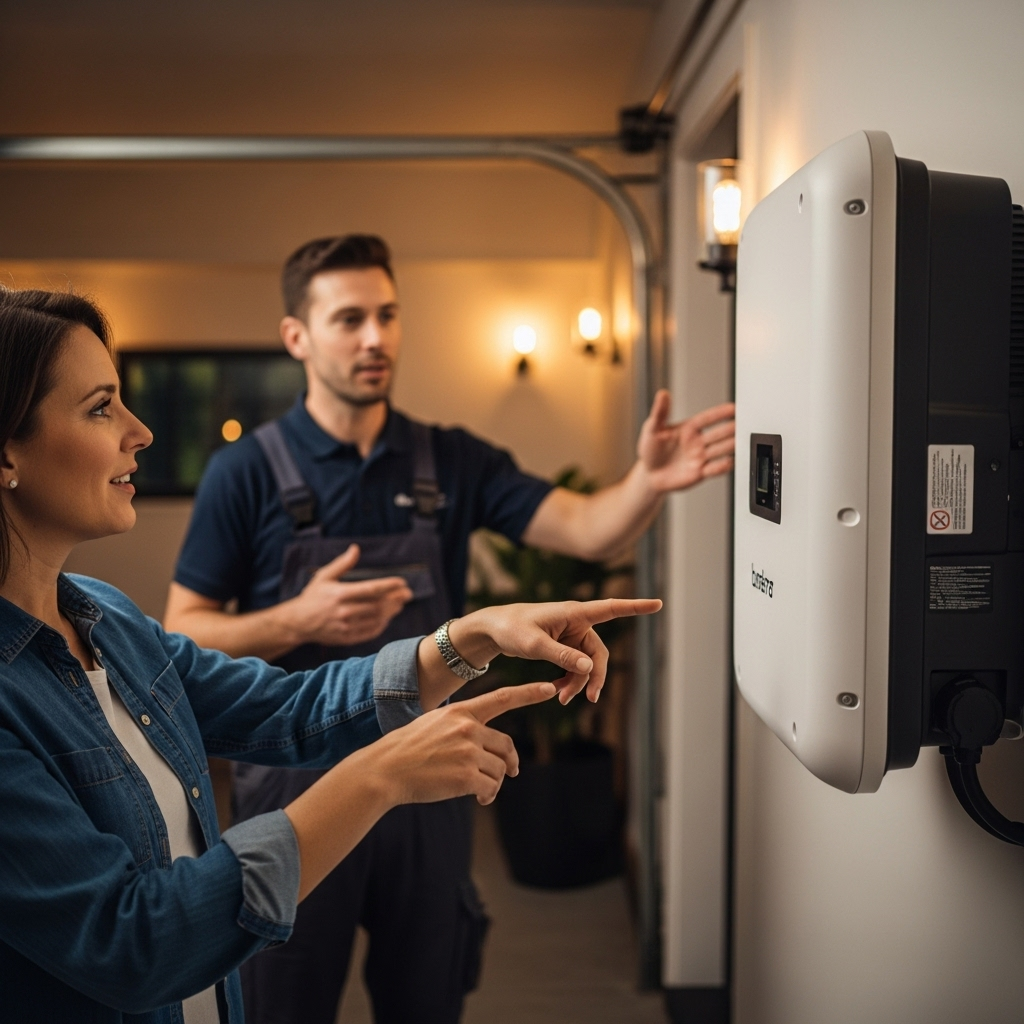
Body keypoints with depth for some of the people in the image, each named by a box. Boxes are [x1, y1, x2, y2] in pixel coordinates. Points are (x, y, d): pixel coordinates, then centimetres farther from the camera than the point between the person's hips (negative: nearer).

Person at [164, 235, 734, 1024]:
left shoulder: (452, 461, 0)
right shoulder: (247, 471, -7)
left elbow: (588, 530, -11)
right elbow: (184, 634, -6)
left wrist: (648, 481, -33)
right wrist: (300, 621, -23)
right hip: (299, 784, -2)